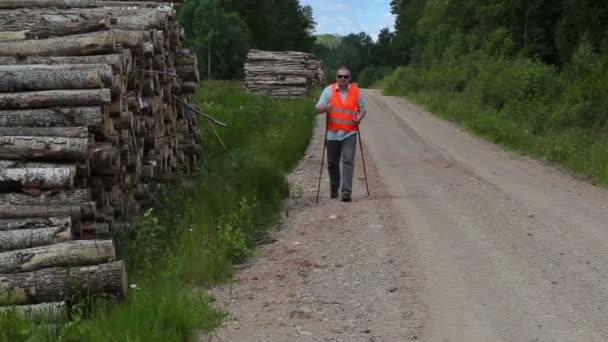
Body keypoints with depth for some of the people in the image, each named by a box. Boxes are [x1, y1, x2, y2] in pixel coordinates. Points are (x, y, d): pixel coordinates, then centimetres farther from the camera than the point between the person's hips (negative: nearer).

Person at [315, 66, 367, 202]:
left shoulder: (356, 91, 3)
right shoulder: (328, 90, 2)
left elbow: (363, 108, 10)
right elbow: (318, 109, 1)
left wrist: (360, 117, -11)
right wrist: (325, 108, -22)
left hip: (349, 133, -1)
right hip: (332, 133, 1)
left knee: (348, 161, -11)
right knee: (332, 162, 11)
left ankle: (346, 191, -11)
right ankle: (334, 188, 31)